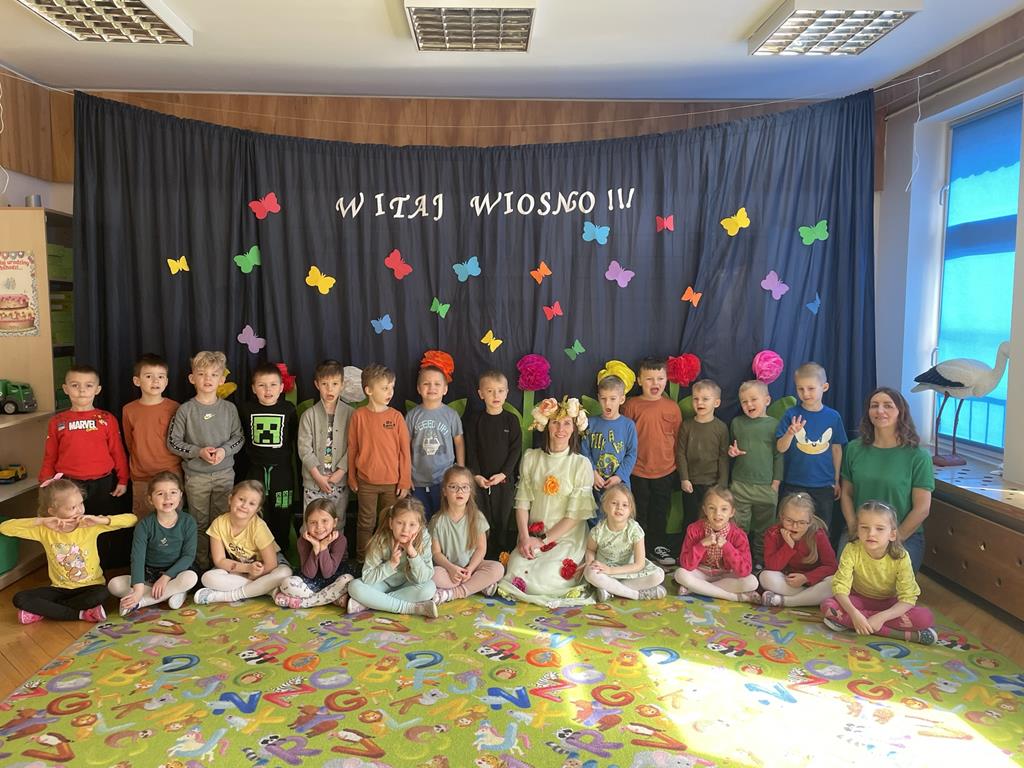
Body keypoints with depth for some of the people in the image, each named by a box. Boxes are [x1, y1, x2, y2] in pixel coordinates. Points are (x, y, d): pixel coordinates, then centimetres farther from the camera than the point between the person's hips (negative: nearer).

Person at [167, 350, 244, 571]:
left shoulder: (229, 408, 1)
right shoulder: (185, 410, -5)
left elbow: (239, 437, 5)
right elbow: (173, 442, -4)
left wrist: (224, 450, -13)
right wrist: (198, 452, -15)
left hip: (224, 473, 1)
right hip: (196, 475, -1)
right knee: (200, 524, 7)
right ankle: (203, 565, 19)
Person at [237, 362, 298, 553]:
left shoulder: (288, 410, -4)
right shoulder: (246, 409, -3)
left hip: (282, 468, 0)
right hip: (255, 469, 0)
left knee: (282, 514, 10)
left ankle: (281, 551, 26)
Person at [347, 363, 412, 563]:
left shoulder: (396, 416, -5)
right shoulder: (358, 416, -5)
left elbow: (404, 450, -2)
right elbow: (352, 448, 2)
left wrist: (405, 481, -2)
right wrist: (352, 478, 6)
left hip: (392, 482, 0)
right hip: (366, 482, 0)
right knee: (366, 524, 12)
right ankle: (362, 560, 26)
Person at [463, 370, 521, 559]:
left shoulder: (511, 420, 0)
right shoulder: (474, 419, 2)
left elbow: (516, 450, -3)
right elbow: (470, 450, 1)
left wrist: (503, 474, -12)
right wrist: (476, 475, -9)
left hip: (504, 479, 0)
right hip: (480, 480, 1)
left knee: (505, 521, 4)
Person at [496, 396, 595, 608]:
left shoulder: (581, 464, -6)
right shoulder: (531, 458, 4)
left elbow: (574, 515, -8)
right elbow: (522, 502, 1)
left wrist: (543, 540, -12)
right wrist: (525, 537, -12)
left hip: (567, 537, -3)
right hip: (532, 535, 3)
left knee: (542, 579, -22)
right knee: (515, 574, -20)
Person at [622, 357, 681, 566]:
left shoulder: (672, 407, -1)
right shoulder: (631, 405, -6)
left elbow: (678, 438, 7)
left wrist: (677, 463, 9)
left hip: (665, 470, 2)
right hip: (638, 471, -2)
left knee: (660, 511, 14)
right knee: (639, 511, 11)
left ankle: (658, 547, 30)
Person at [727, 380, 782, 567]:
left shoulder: (774, 424, -1)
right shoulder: (737, 423, 6)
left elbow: (779, 455, 0)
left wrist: (776, 481, -4)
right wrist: (731, 452, -3)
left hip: (766, 486, -1)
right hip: (740, 485, 2)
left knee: (763, 528, 9)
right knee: (739, 527, 6)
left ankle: (760, 561, 23)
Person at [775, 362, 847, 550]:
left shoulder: (833, 417, -1)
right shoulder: (791, 414, -6)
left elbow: (837, 450, 8)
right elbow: (780, 448, -10)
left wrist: (837, 481, 10)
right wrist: (791, 433, -30)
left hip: (823, 486, 2)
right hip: (793, 485, -1)